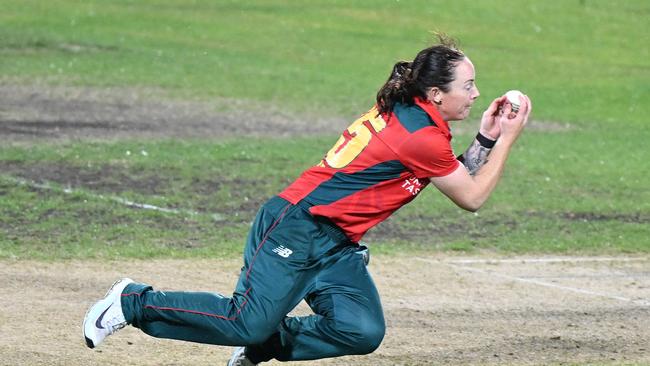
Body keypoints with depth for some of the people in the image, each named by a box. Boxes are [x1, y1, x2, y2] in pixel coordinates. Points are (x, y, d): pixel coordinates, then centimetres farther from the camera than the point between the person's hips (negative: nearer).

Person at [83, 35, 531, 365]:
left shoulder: (404, 112, 10)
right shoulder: (423, 138, -19)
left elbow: (457, 179, 20)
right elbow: (472, 197, -8)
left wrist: (485, 138, 7)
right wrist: (506, 140, -4)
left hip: (336, 245, 9)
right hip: (299, 226, -9)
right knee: (248, 321, -14)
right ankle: (135, 302, 3)